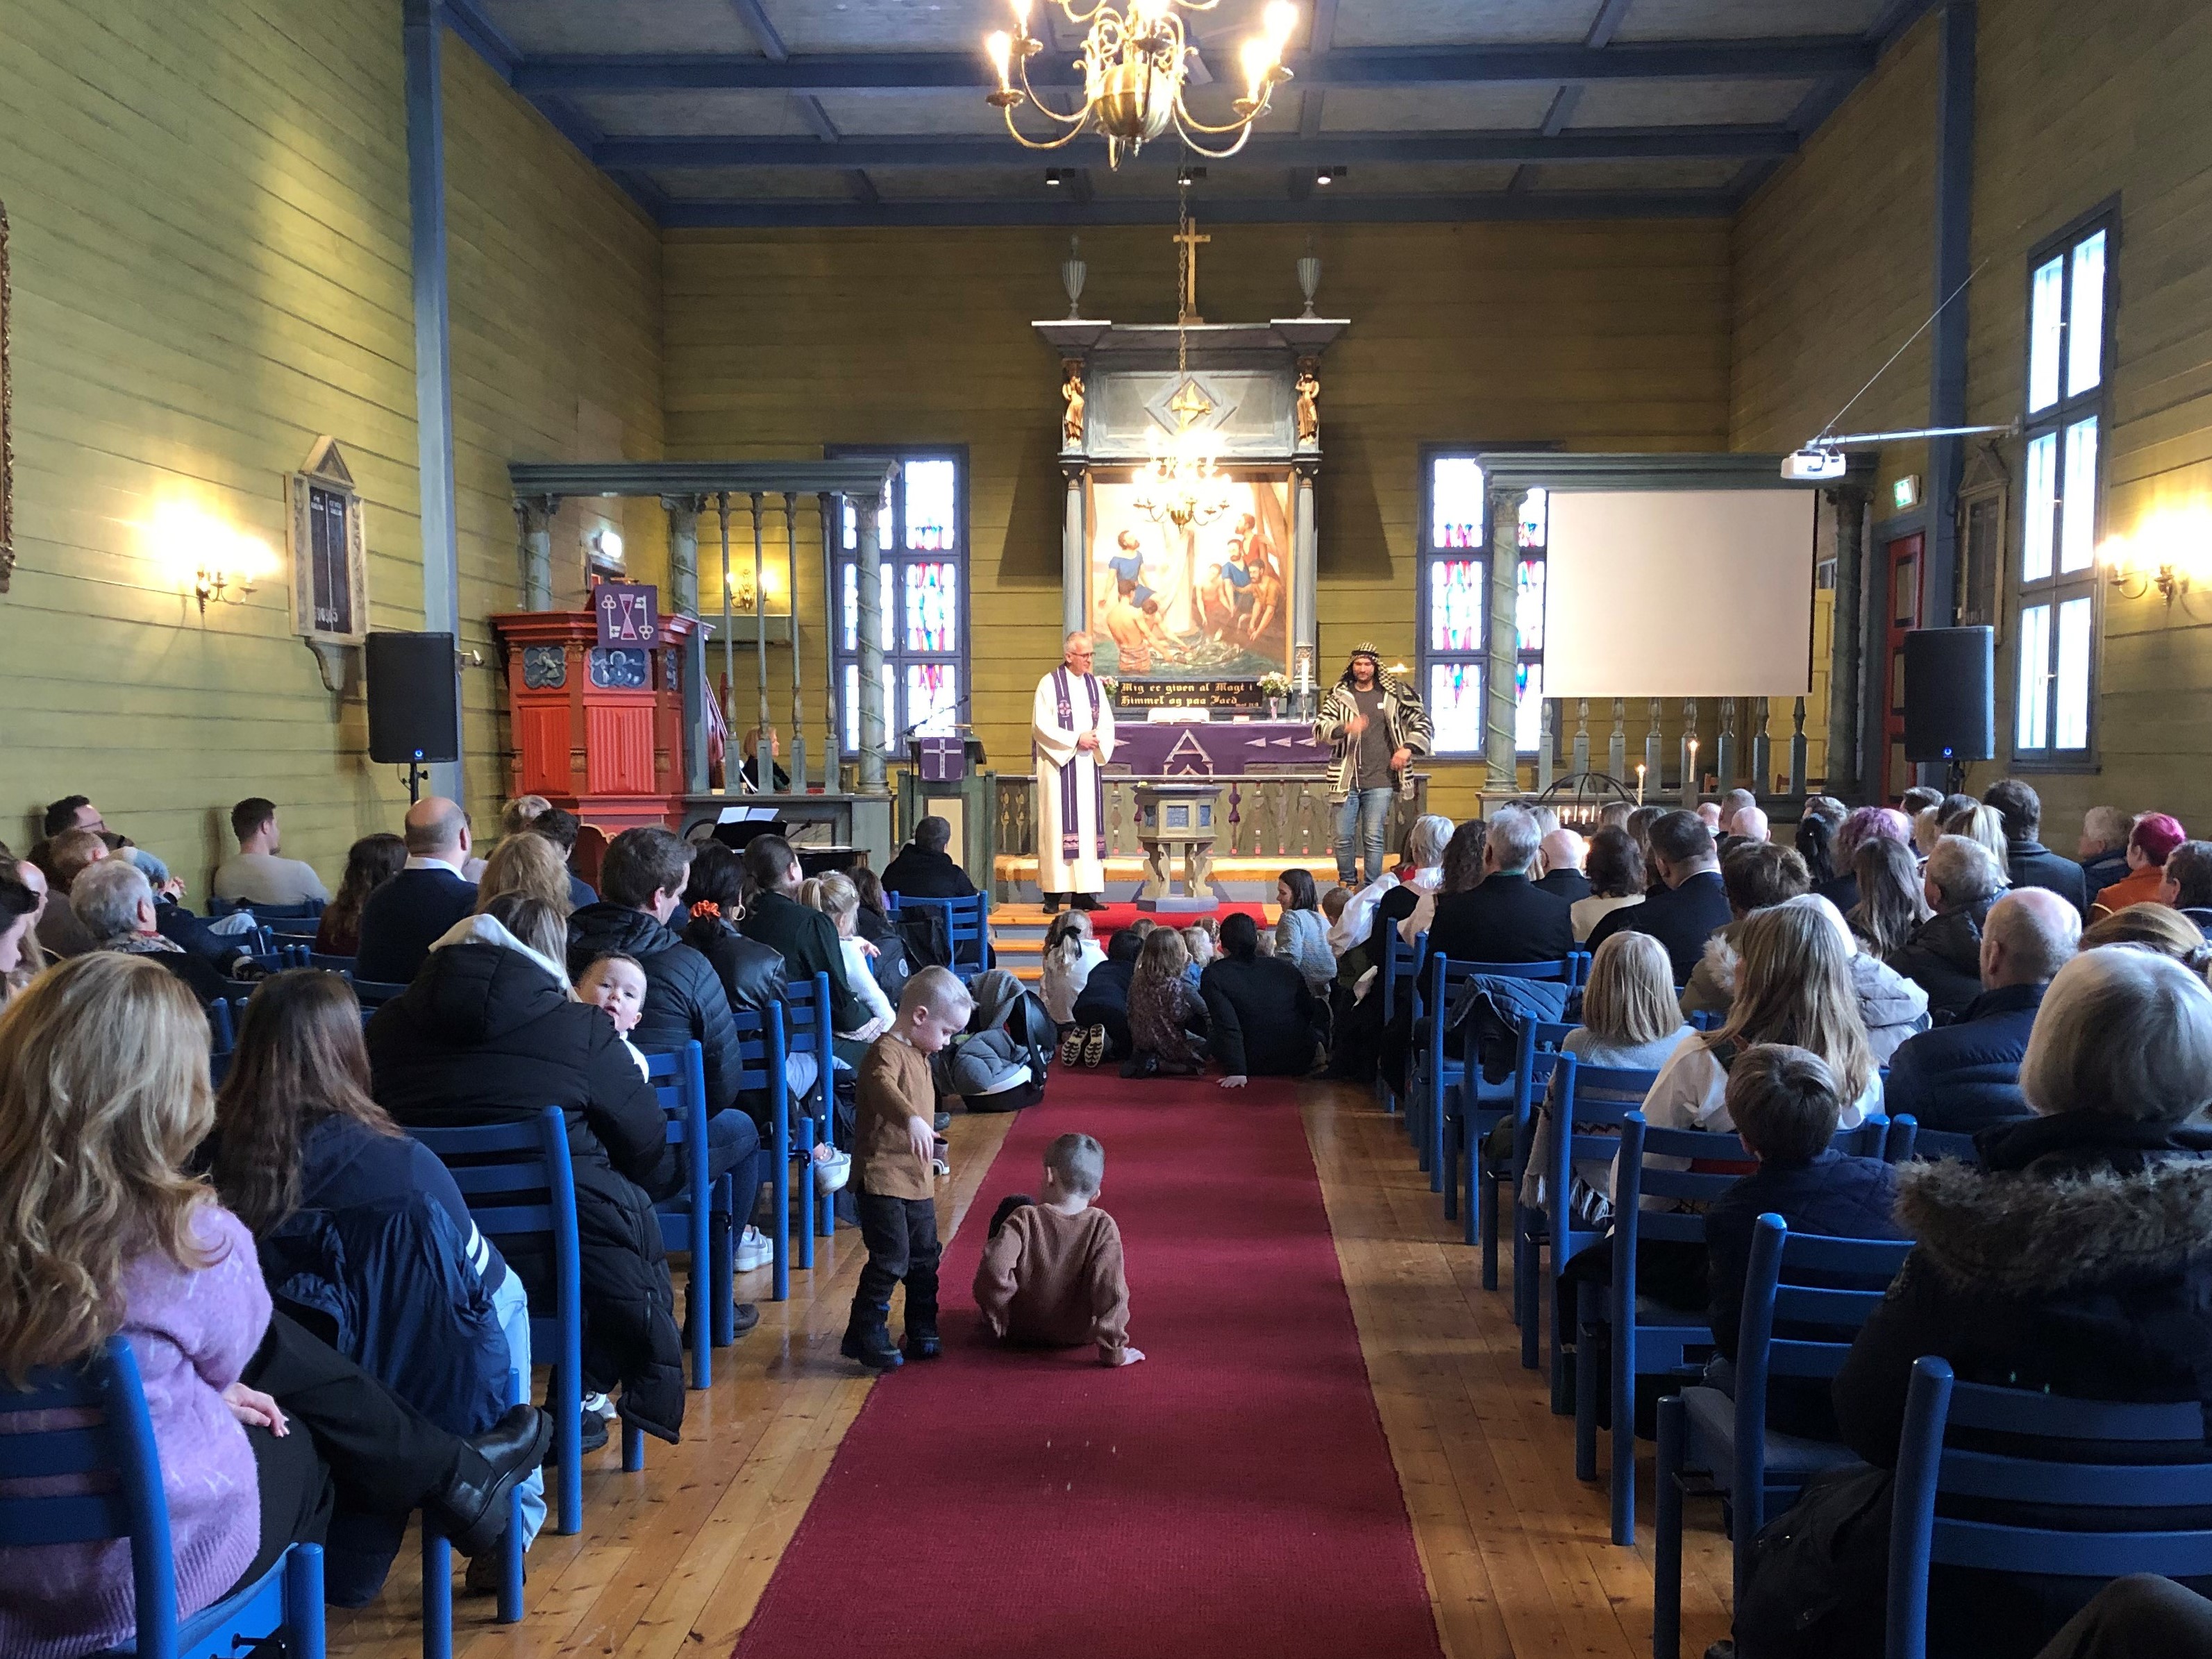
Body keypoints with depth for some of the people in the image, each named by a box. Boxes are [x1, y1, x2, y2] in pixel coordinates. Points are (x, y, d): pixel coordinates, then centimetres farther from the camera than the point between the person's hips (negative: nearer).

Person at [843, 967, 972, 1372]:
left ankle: (922, 1334, 27)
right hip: (882, 1179, -10)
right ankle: (864, 1336, 2)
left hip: (918, 1181, 10)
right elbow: (883, 1085, -41)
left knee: (924, 1259, 15)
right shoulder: (887, 1051, -18)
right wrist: (911, 1118, -58)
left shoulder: (920, 1055, 15)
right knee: (890, 1259, -11)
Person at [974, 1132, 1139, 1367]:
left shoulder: (1024, 1219, -22)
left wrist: (996, 1316, -16)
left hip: (1019, 1330, -1)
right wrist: (1114, 1351, -17)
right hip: (1078, 1335, 2)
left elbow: (994, 1271, -34)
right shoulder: (1103, 1227, -20)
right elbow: (1112, 1290, -26)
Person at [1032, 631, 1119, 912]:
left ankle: (1084, 892, 4)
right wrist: (1076, 739, -15)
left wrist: (1097, 740, -9)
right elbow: (1041, 726, -10)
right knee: (1057, 823, -6)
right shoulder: (1050, 684, -3)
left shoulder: (1095, 684, 12)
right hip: (1058, 764, -5)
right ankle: (1054, 893, -5)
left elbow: (1107, 723, 12)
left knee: (1088, 823, 2)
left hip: (1087, 765, 5)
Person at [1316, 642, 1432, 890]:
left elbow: (1421, 723, 9)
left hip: (1380, 781, -1)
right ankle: (1347, 886, 23)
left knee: (1373, 838, -3)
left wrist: (1408, 748, -5)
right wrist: (1346, 728, -23)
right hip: (1346, 779, 1)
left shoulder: (1393, 694, 5)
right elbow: (1320, 730, -5)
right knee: (1343, 837, 4)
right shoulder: (1338, 695, 4)